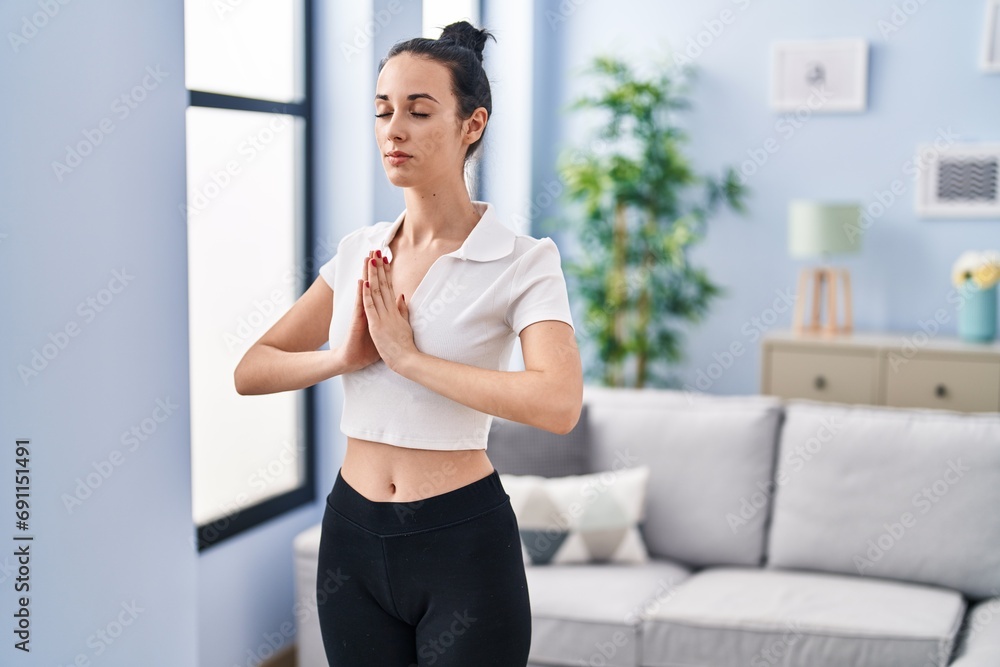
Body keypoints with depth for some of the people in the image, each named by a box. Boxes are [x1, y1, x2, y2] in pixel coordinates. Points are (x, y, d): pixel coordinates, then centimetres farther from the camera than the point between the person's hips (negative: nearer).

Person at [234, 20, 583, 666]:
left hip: (463, 541, -5)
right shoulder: (357, 253, 5)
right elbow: (251, 372, 4)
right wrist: (346, 357, -14)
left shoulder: (523, 261, -10)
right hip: (352, 538, 5)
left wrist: (408, 356, -22)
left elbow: (559, 403, -26)